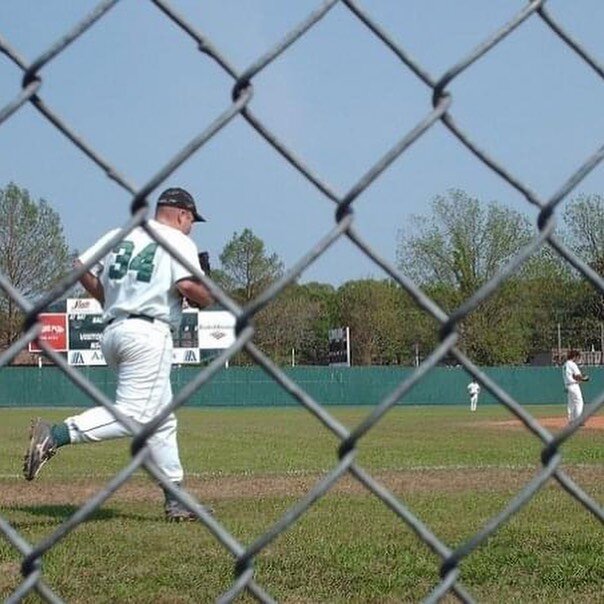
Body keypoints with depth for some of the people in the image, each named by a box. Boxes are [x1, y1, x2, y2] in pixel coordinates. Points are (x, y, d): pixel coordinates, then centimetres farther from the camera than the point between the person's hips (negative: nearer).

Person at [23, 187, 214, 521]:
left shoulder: (120, 235, 19)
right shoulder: (178, 241, 1)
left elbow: (81, 267, 14)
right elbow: (186, 285, -14)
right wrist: (207, 298, 6)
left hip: (111, 332, 8)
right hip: (148, 333, -8)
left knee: (161, 420, 13)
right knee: (132, 413, -13)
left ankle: (175, 500, 14)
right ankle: (55, 435, -30)